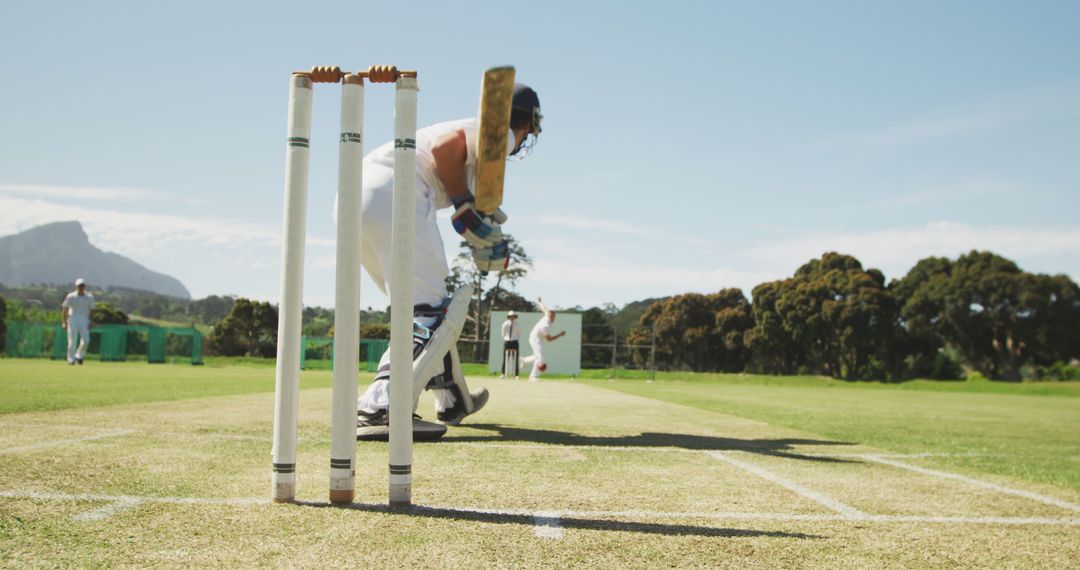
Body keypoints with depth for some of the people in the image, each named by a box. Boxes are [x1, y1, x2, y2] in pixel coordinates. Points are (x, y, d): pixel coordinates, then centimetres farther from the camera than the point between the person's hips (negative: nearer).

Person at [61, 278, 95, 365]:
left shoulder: (89, 297, 7)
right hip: (73, 319, -2)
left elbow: (91, 310, 9)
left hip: (84, 319, 2)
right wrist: (64, 322, -6)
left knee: (86, 340, -10)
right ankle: (71, 359, 0)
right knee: (72, 341, -6)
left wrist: (90, 322, -2)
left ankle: (79, 356, 12)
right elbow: (64, 309, 2)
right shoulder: (71, 296, 1)